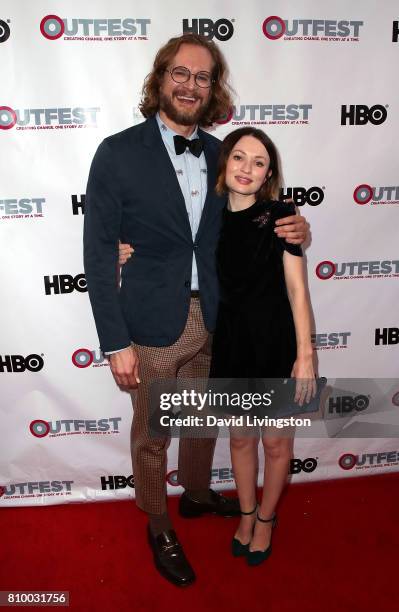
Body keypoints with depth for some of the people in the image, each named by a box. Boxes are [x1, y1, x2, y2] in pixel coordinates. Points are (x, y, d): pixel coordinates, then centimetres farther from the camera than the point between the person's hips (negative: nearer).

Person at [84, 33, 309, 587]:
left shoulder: (219, 155, 3)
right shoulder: (119, 153, -11)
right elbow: (99, 254, -11)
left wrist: (292, 229, -8)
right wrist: (116, 342, -15)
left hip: (210, 321, 5)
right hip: (152, 327, -4)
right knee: (151, 437, 15)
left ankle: (197, 494, 53)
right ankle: (159, 528, 41)